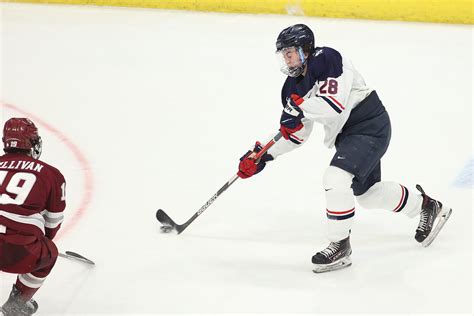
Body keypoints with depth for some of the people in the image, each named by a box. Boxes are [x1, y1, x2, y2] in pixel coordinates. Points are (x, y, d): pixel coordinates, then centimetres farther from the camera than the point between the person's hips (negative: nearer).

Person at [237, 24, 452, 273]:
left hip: (370, 126, -10)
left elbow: (335, 104, -32)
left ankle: (339, 246, -11)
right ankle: (426, 206, 42)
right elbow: (296, 134, 10)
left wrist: (298, 105, -27)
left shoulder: (327, 59, -20)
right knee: (367, 192, 20)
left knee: (335, 178, -24)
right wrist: (263, 156, 1)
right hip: (346, 135, 10)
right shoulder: (294, 86, 5)